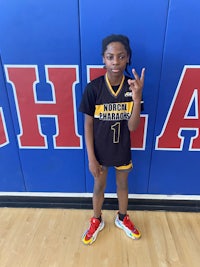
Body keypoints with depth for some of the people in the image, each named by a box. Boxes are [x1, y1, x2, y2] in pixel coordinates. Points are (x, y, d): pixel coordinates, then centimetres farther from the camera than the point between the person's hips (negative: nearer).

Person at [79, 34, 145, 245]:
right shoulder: (93, 88, -17)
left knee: (122, 184, 23)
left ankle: (122, 218, 52)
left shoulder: (133, 86, -13)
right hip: (100, 150, -1)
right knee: (99, 186, 20)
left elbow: (132, 127, -15)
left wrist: (137, 98, -31)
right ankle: (96, 221, 49)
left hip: (122, 150, 2)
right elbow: (88, 124, -11)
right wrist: (91, 158, -10)